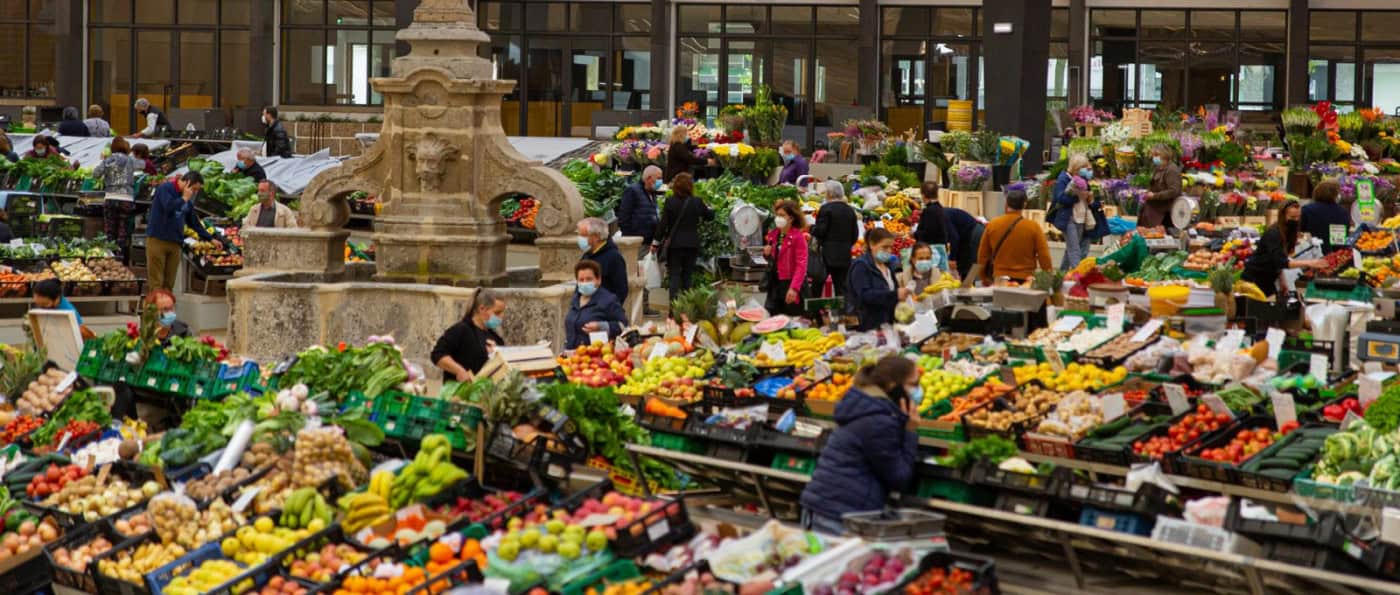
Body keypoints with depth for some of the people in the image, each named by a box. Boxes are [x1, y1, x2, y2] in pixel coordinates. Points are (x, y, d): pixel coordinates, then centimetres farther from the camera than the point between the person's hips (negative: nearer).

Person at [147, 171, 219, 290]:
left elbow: (194, 222, 24)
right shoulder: (165, 189, -6)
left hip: (175, 243, 7)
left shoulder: (187, 199, 16)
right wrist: (184, 198, -10)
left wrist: (210, 239, 22)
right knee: (156, 281, -7)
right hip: (157, 239, -7)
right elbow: (169, 207, -24)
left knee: (169, 283, 2)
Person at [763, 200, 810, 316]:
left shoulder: (798, 236, -14)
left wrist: (794, 288, -29)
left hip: (790, 283, -7)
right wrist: (767, 253, 0)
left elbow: (801, 264, -19)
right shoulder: (773, 234, 8)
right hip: (775, 282, 7)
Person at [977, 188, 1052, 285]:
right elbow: (1044, 258, -7)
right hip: (1025, 280, -2)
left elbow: (982, 256, 9)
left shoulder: (991, 225, 0)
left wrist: (985, 279, 23)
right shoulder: (1033, 227, -7)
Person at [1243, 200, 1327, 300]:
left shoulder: (1289, 233, 3)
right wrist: (1308, 263, -40)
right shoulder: (1273, 234, -22)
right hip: (1254, 279, -8)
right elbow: (1280, 262, -33)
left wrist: (1282, 280, 2)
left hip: (1267, 280, 8)